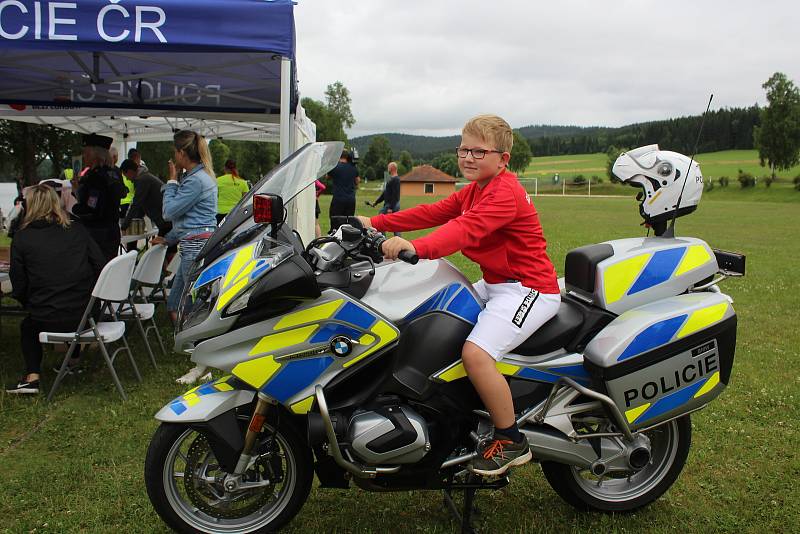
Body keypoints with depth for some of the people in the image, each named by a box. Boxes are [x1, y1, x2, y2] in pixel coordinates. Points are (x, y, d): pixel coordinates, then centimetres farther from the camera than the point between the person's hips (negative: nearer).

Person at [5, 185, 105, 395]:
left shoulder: (22, 238, -4)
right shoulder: (77, 230, 2)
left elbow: (19, 287, -1)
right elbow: (101, 267, 0)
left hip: (47, 319, -2)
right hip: (84, 314, 3)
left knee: (28, 325, 31)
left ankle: (32, 376, 17)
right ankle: (74, 361, 47)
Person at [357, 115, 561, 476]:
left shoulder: (505, 192, -18)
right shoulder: (474, 190, 15)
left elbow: (467, 228, -35)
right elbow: (433, 213, 11)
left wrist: (416, 248, -50)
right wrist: (376, 222, 5)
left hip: (529, 288, -11)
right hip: (495, 284, 11)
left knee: (475, 352, -28)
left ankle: (511, 441, -11)